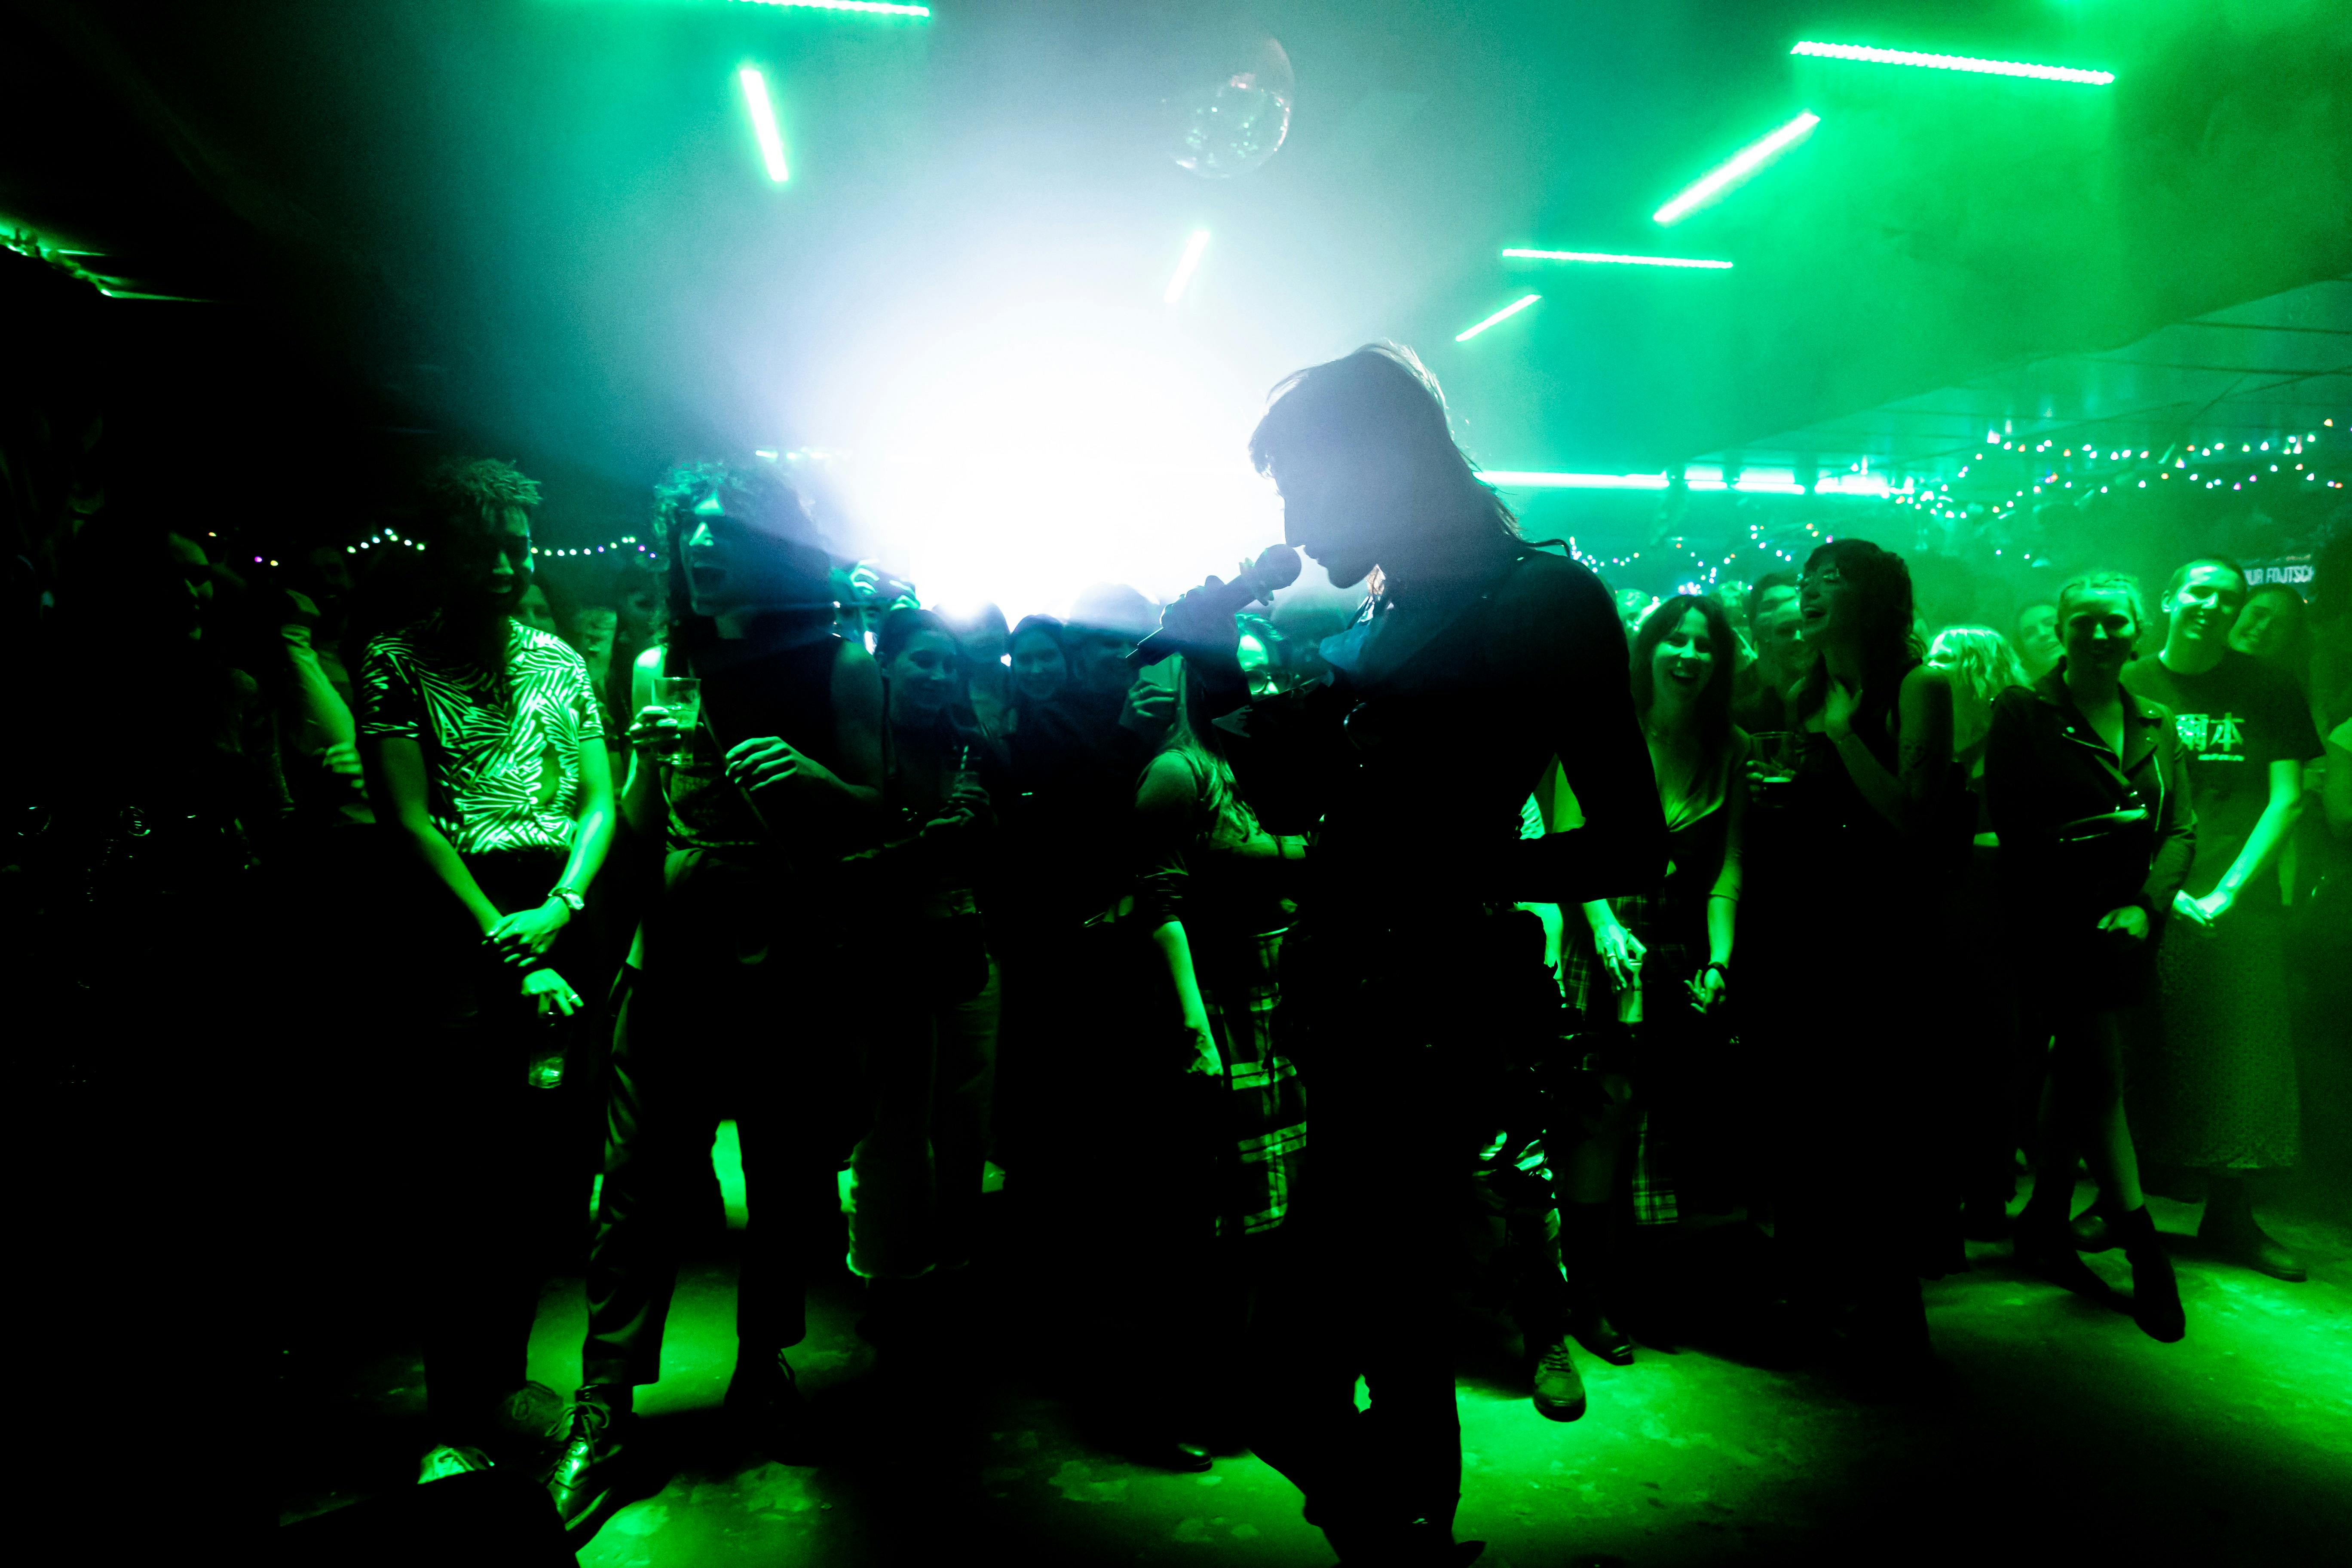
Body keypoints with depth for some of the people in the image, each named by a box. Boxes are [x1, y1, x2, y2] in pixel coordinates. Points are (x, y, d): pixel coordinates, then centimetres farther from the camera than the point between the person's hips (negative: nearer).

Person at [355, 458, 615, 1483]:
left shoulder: (558, 661, 13)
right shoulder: (395, 664, 2)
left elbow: (599, 800, 8)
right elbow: (409, 819, -7)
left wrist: (558, 910, -8)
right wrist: (503, 944, -14)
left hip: (563, 923, 4)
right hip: (458, 931, -4)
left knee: (540, 1176, 9)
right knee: (481, 1182, -3)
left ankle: (501, 1381, 27)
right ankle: (457, 1425, 12)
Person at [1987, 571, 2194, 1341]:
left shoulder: (2154, 727, 12)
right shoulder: (2023, 713, -4)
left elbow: (2182, 828, 6)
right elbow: (2011, 825, -9)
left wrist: (2145, 905, -9)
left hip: (2126, 930, 5)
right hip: (2058, 928, -5)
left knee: (2076, 1079, 13)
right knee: (2099, 1082, -7)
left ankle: (2045, 1225, 27)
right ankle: (2146, 1256, -1)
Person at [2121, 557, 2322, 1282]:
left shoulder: (2270, 689, 6)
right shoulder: (2128, 687, 5)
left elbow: (2286, 799, 1)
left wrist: (2225, 892, -10)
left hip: (2240, 903, 1)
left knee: (2243, 1061, 2)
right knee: (2130, 1060, 2)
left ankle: (2231, 1217, 15)